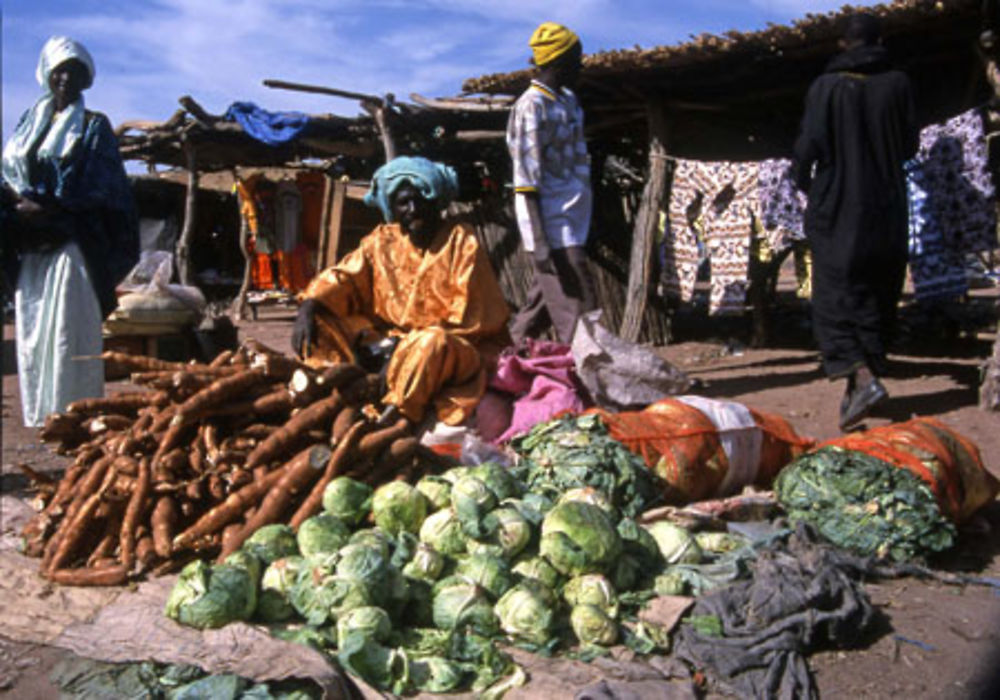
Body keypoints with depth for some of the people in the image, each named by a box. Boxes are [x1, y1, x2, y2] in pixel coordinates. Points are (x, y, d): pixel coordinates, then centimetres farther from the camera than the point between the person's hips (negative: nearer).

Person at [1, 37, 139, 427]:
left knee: (69, 329, -9)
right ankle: (38, 413, 11)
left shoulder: (94, 127, 4)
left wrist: (44, 208, -12)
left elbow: (94, 189, -5)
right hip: (32, 247, 5)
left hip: (73, 244, -5)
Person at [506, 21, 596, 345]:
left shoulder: (567, 100, 16)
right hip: (553, 230, -9)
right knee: (577, 317, -8)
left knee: (543, 303, 17)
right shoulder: (531, 106, -11)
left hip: (571, 226, 9)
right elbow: (527, 181, -15)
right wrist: (540, 243, -20)